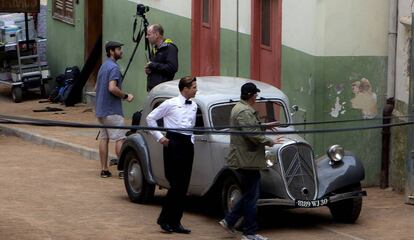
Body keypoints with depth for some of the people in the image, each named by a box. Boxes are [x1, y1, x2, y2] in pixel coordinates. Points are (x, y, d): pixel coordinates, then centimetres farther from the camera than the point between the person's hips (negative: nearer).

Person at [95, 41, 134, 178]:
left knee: (103, 138, 7)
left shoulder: (104, 66, 16)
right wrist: (126, 96, -13)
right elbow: (112, 88, -26)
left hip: (101, 110, 9)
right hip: (112, 110, -9)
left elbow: (97, 87, 23)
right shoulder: (114, 67, -15)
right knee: (119, 139, -6)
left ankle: (104, 169, 7)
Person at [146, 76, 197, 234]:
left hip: (188, 144, 6)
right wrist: (159, 137, -3)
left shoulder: (193, 106, 14)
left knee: (183, 186, 5)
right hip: (174, 143, -6)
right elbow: (150, 118, 2)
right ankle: (164, 219, 3)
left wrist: (191, 140, 14)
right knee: (176, 184, -10)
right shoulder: (170, 104, -4)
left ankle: (175, 222, 10)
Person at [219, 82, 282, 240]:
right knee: (251, 197, -4)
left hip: (242, 160, 11)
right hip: (246, 160, -11)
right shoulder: (245, 112, -17)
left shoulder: (239, 108, 16)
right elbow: (252, 134, -25)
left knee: (249, 195, 17)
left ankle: (229, 221, 19)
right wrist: (270, 142, -16)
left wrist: (264, 126, 25)